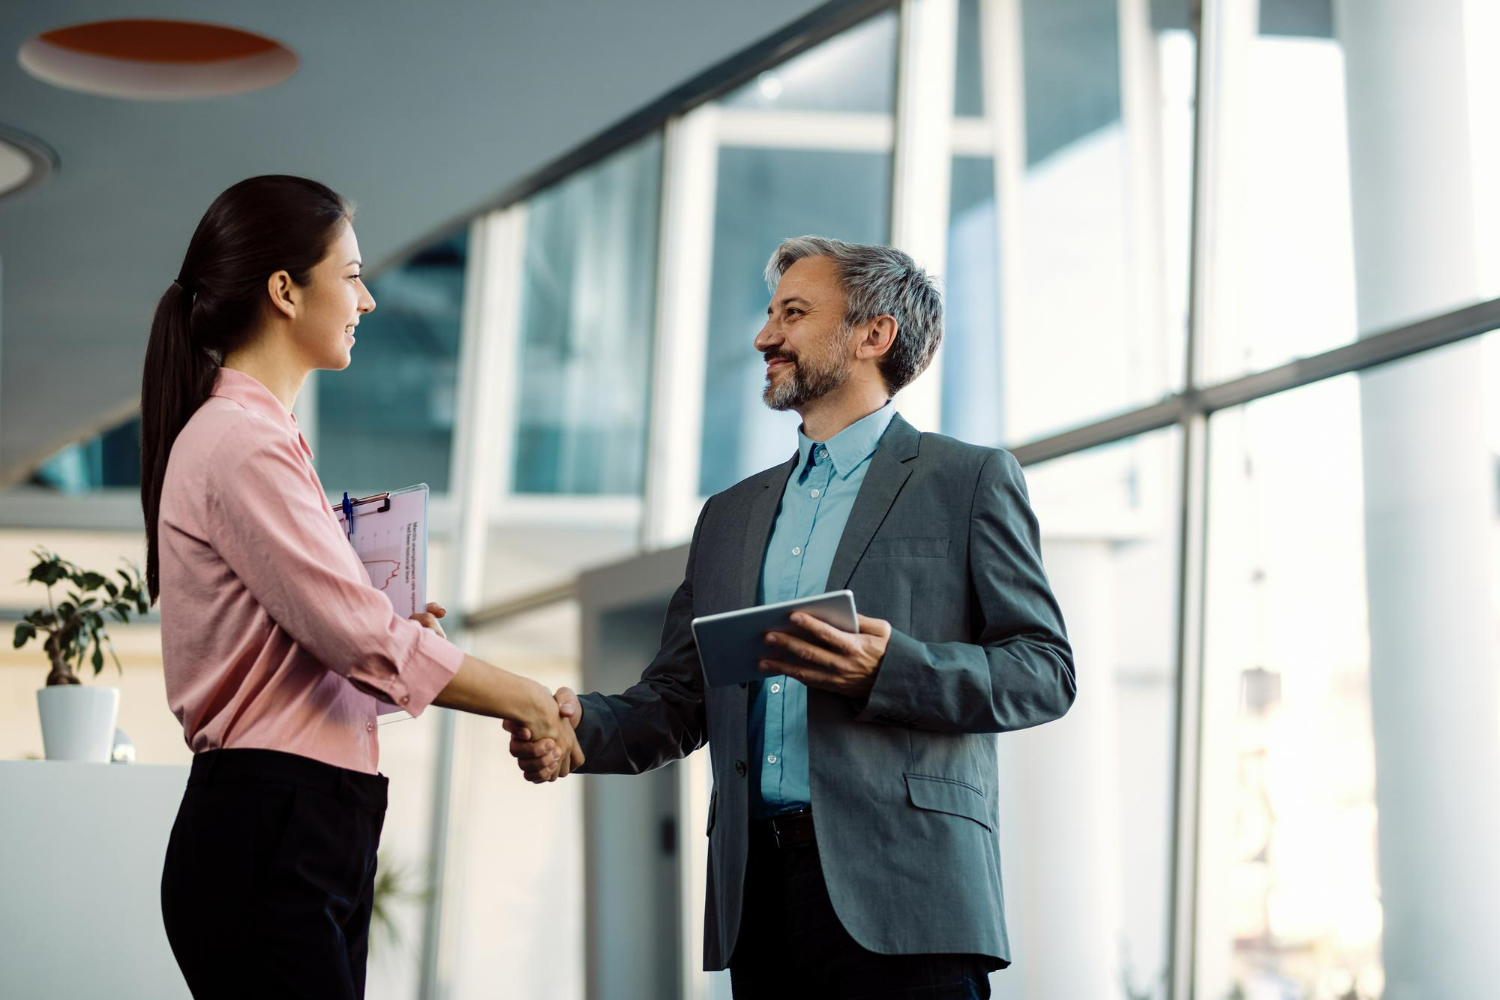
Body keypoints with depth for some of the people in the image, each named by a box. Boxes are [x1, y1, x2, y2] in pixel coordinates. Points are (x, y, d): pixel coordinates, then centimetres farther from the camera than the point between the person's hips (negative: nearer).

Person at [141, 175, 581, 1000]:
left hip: (310, 838, 10)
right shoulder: (241, 445, -13)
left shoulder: (258, 435, 18)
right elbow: (365, 639, -17)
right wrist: (526, 701, -8)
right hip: (269, 840, -10)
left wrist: (387, 629, 6)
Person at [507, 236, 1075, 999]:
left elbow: (1045, 670, -1)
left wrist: (887, 670, -17)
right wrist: (579, 726, -3)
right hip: (760, 896, 5)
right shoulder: (731, 515, 22)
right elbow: (677, 700, 18)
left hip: (899, 895, -5)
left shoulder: (969, 481, 6)